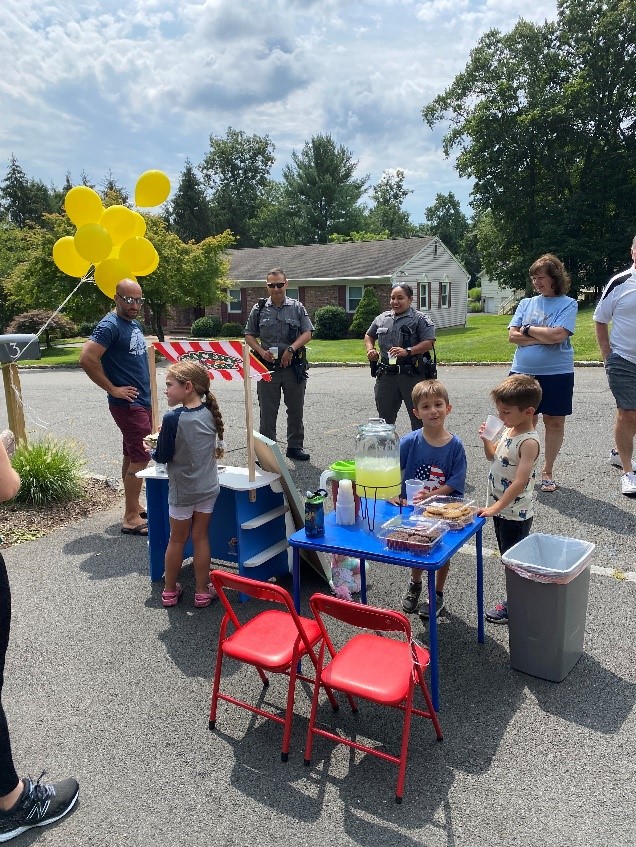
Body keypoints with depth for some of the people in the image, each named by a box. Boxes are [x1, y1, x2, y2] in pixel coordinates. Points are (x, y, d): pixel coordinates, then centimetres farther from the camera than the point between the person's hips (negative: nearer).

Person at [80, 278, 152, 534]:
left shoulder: (133, 324, 13)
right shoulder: (110, 326, -15)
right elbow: (86, 359, -25)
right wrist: (113, 389, -19)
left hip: (142, 401, 9)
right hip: (127, 404, -9)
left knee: (132, 455, 16)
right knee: (141, 457, -9)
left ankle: (134, 505, 27)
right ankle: (131, 518, -2)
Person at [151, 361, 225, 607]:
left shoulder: (173, 418, -21)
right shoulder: (210, 412, -6)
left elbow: (163, 456, -15)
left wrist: (151, 450, 7)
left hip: (182, 490, -4)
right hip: (208, 487, 4)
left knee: (177, 540, 13)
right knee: (201, 537, 13)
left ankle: (170, 591, 29)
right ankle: (202, 592, 21)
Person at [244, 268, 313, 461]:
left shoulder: (297, 307, 5)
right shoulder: (259, 309, 7)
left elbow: (307, 333, 1)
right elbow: (249, 335, 10)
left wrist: (292, 348, -14)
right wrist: (261, 351, -7)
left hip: (293, 366, 0)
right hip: (267, 366, 0)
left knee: (296, 409, 9)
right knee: (267, 411, 4)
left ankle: (295, 447, 22)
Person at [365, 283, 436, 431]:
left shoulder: (420, 319, -3)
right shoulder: (382, 318, 12)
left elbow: (429, 343, -12)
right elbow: (369, 335, 27)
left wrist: (407, 351, -23)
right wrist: (370, 349, 7)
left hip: (412, 375, -4)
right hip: (386, 374, 5)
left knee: (418, 416, 2)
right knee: (385, 416, 13)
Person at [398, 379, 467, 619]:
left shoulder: (455, 445, -15)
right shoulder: (409, 442, -15)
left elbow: (454, 484, -15)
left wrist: (430, 496, -26)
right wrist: (398, 497, -21)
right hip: (414, 508, 1)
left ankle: (437, 595, 41)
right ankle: (415, 585, 50)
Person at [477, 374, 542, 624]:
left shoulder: (528, 442, -25)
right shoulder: (509, 431, 2)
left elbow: (519, 482, -28)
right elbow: (493, 456, 17)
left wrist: (496, 507, -27)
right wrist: (486, 439, -3)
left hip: (516, 514, -8)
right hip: (500, 508, 9)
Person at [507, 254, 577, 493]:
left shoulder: (568, 304, -2)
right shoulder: (526, 303, 9)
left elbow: (558, 335, -18)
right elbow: (512, 335, -1)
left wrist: (528, 329, -7)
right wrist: (545, 337, -10)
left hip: (556, 373, -3)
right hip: (523, 372, 3)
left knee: (554, 422, 5)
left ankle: (547, 471, 19)